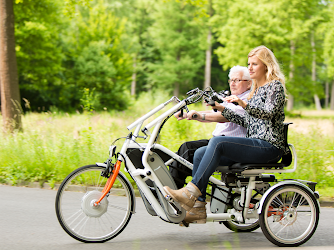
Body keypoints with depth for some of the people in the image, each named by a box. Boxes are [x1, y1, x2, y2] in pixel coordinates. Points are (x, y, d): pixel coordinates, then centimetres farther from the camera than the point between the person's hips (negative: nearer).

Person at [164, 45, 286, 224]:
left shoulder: (275, 86, -2)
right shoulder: (256, 90, 24)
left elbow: (269, 112, -20)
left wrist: (244, 105, -35)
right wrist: (222, 109, 13)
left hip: (269, 147, -9)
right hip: (254, 146, 9)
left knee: (217, 142, -30)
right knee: (200, 153, -8)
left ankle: (191, 193, -30)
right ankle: (199, 208, -12)